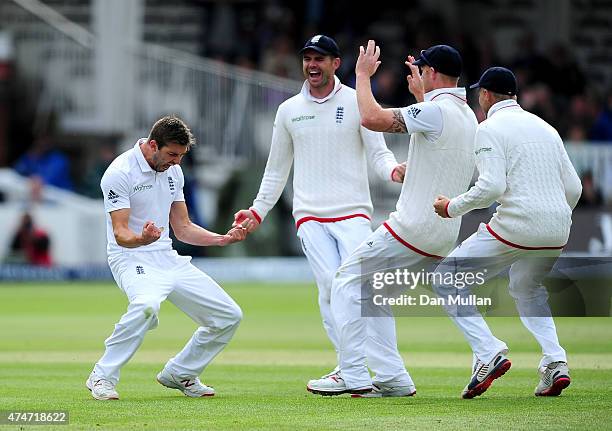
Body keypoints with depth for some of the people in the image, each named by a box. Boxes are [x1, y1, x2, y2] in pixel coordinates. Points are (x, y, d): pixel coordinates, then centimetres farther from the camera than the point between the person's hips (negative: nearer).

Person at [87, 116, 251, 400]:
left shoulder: (173, 172, 10)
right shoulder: (120, 173, -14)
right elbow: (120, 234, -20)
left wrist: (222, 239, 2)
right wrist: (143, 238, -41)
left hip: (168, 258, 8)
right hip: (132, 259, -8)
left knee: (229, 316, 3)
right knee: (146, 305, -41)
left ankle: (179, 374, 22)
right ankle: (102, 377, -25)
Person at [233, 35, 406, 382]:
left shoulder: (357, 102, 5)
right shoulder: (289, 110, 14)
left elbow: (379, 152, 1)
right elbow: (277, 169, 21)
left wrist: (393, 170, -21)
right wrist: (258, 211, 17)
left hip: (353, 213, -2)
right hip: (310, 216, 2)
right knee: (330, 285, -14)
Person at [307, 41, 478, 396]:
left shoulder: (436, 111, -15)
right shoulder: (468, 117, 14)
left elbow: (373, 118, -23)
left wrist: (363, 74, -9)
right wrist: (420, 94, 41)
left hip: (414, 228, -9)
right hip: (444, 237, 9)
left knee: (348, 281, 1)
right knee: (373, 290, 20)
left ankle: (354, 376, -6)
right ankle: (394, 379, 11)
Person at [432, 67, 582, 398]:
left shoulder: (491, 128, -3)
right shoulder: (545, 127, 19)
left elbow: (491, 186, -16)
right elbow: (573, 187, 16)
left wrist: (452, 207, -2)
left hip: (517, 225, -7)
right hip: (558, 231, 7)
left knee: (447, 280, 5)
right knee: (527, 289, 32)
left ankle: (488, 353, -10)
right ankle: (554, 362, 10)